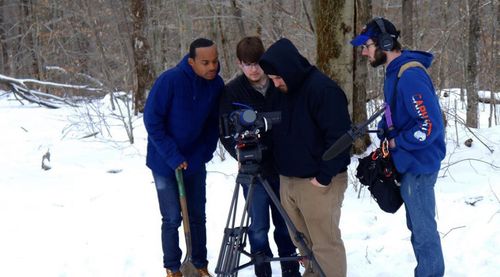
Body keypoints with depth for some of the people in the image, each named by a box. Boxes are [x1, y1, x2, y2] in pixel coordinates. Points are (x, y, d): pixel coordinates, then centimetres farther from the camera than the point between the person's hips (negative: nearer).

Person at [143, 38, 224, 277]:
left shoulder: (217, 85, -10)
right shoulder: (170, 80, -22)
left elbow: (214, 123, 2)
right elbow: (152, 121, -18)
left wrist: (202, 156, -8)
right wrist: (173, 157, -19)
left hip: (195, 162, 4)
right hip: (165, 163, -4)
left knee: (197, 217, 9)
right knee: (172, 219, 1)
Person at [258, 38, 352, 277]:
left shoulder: (322, 89, -17)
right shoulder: (280, 90, 8)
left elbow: (339, 137, -20)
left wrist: (325, 176, -19)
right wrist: (282, 169, 8)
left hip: (318, 182, -8)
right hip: (287, 180, 8)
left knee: (325, 243, -4)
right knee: (303, 241, 15)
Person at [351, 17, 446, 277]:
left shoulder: (410, 76, -23)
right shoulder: (395, 72, 7)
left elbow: (431, 125, -27)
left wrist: (397, 142, -17)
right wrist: (385, 130, 2)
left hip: (418, 164, -10)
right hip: (410, 162, 10)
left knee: (423, 230, 1)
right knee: (418, 226, 19)